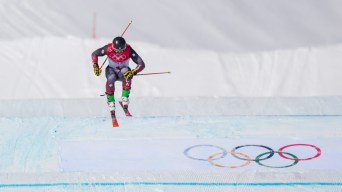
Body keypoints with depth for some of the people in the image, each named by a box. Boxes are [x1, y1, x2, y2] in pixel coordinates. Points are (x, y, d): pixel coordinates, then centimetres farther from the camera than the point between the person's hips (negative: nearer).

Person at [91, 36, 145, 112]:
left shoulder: (128, 50, -27)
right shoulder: (108, 48, -24)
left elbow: (141, 64, -28)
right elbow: (94, 54, -7)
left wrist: (133, 72, -45)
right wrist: (95, 66, -22)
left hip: (123, 71, 0)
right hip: (111, 70, 0)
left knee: (126, 73, -37)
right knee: (111, 79, -36)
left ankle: (125, 98, -24)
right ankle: (110, 101, -14)